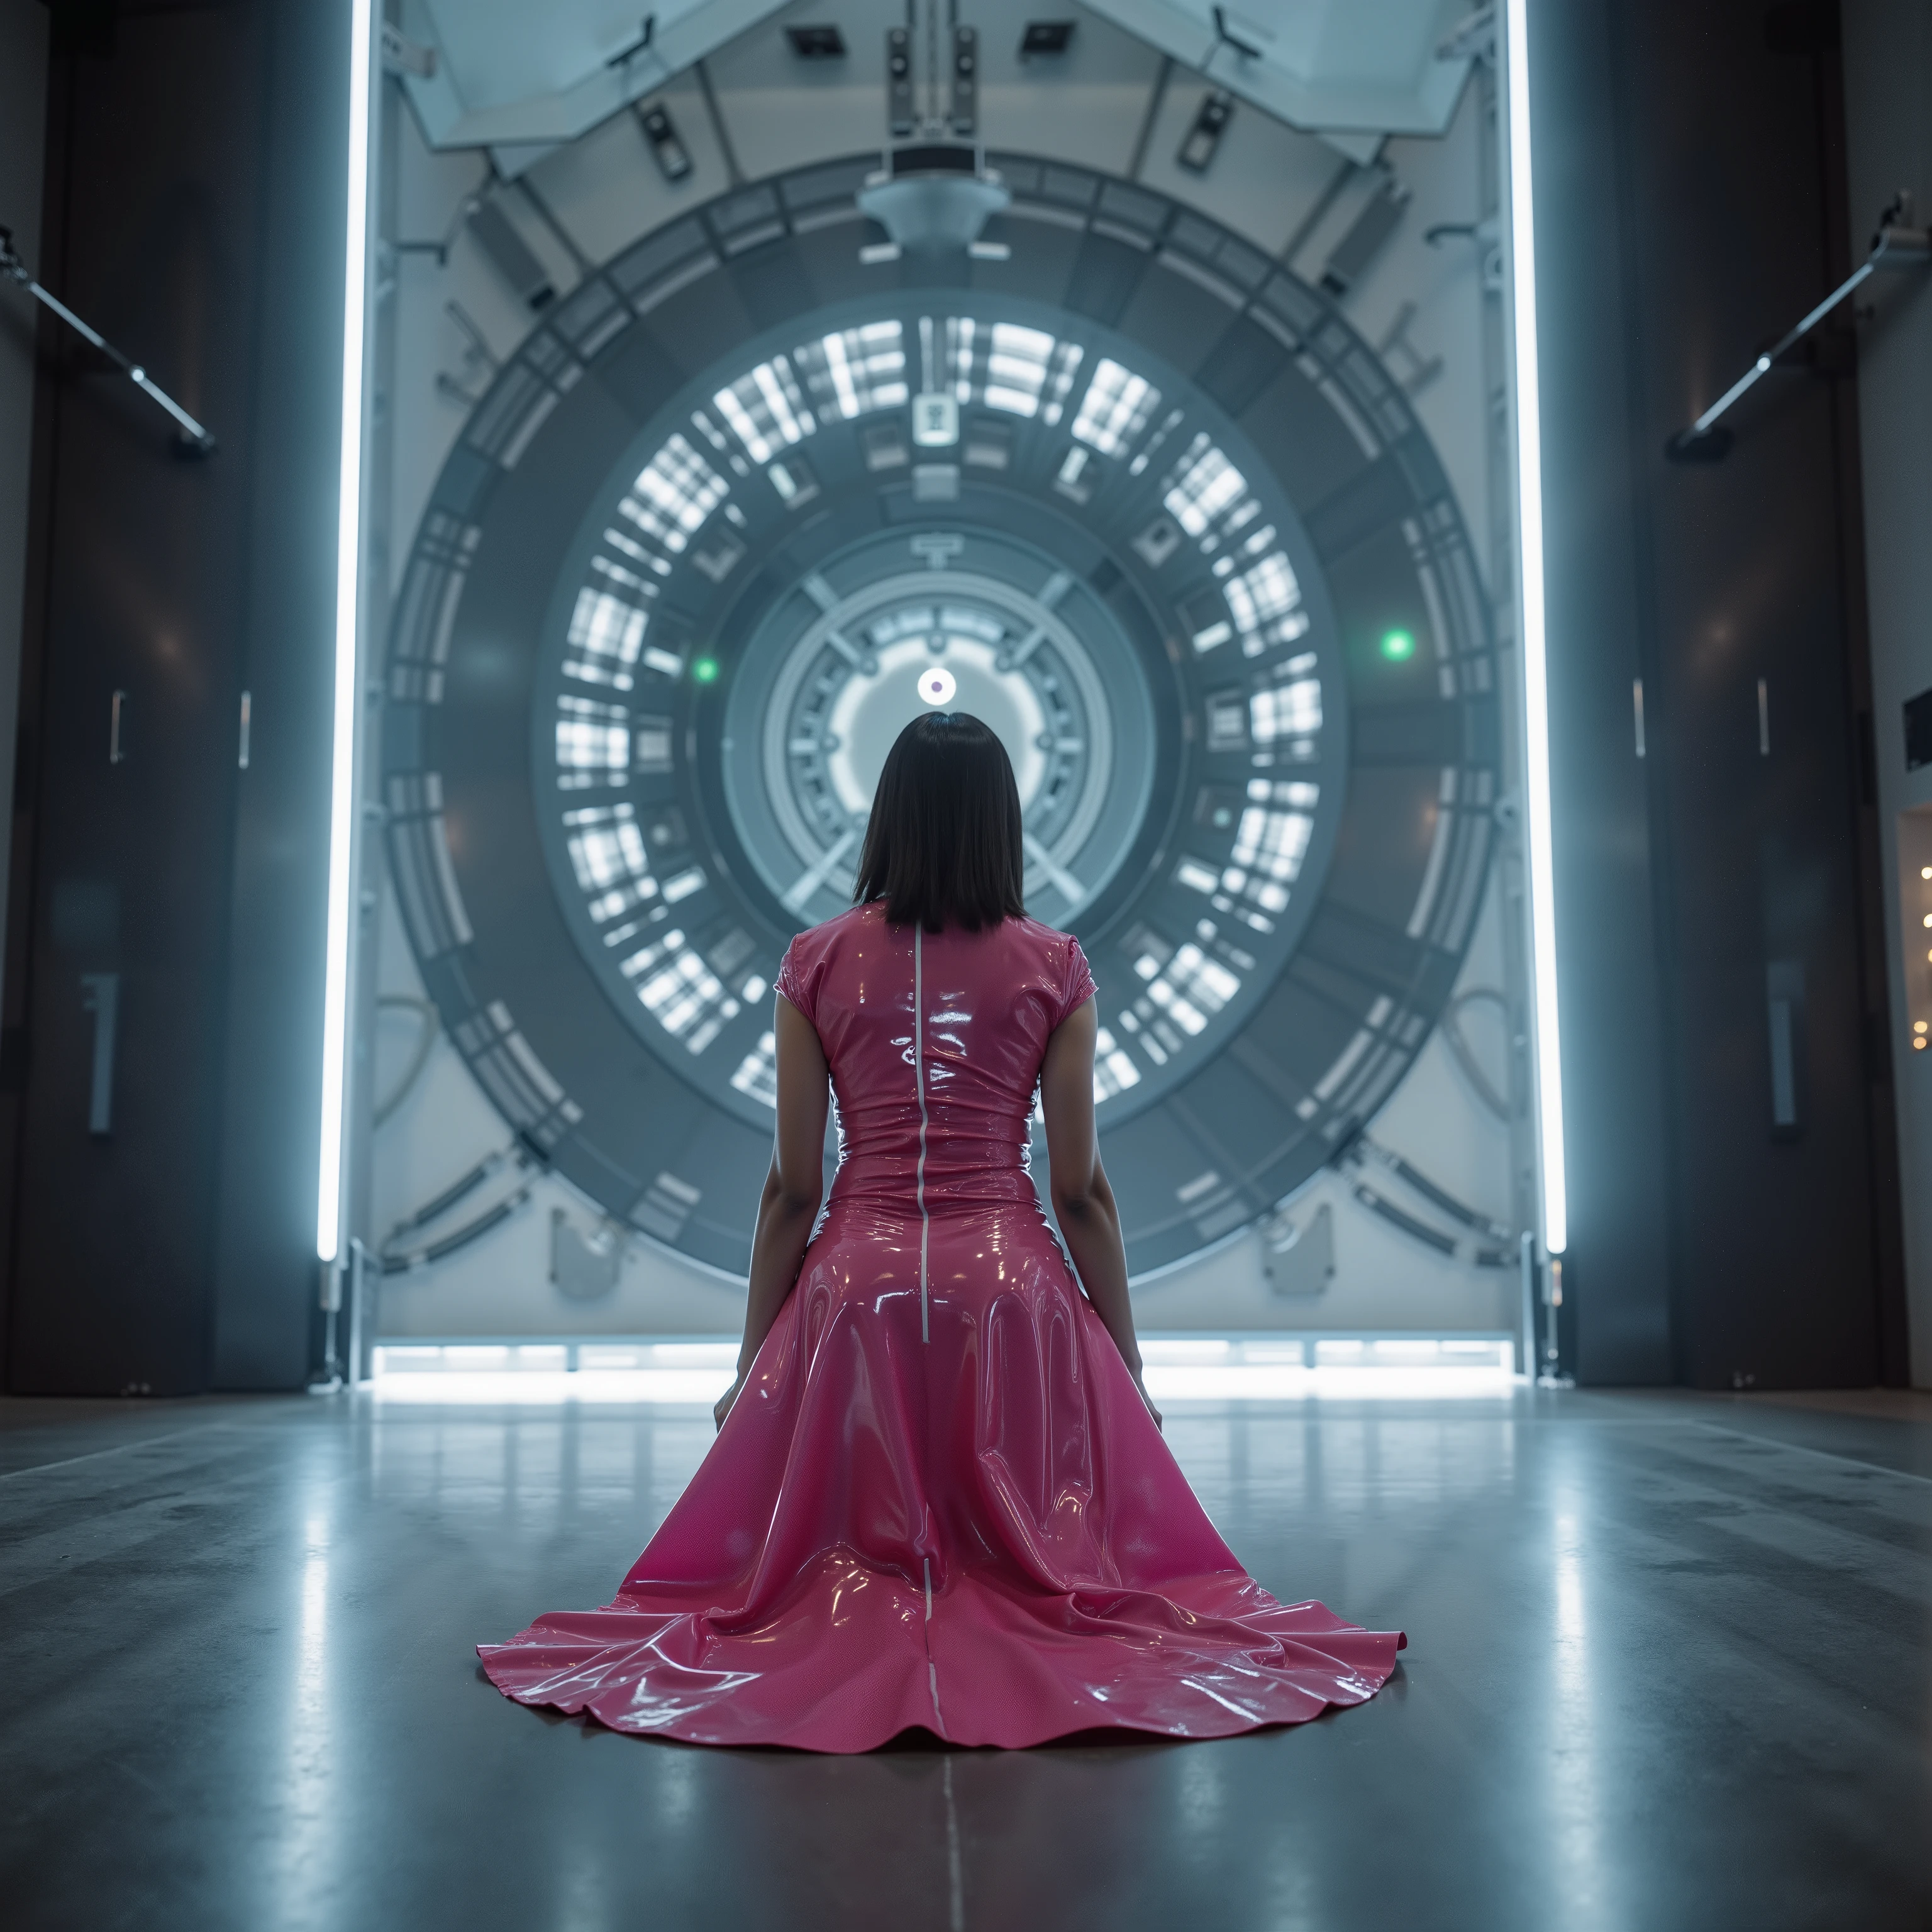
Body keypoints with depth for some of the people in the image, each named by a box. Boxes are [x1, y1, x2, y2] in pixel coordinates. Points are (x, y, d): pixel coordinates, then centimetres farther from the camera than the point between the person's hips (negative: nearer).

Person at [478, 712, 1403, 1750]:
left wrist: (752, 1366, 9)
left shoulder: (818, 963, 0)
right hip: (1009, 1278, 0)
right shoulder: (1051, 966, -1)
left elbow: (790, 1187, 0)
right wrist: (1128, 1366, 8)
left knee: (836, 1561, 21)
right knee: (1041, 1549, 20)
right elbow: (1080, 1189, -2)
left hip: (858, 1280, 1)